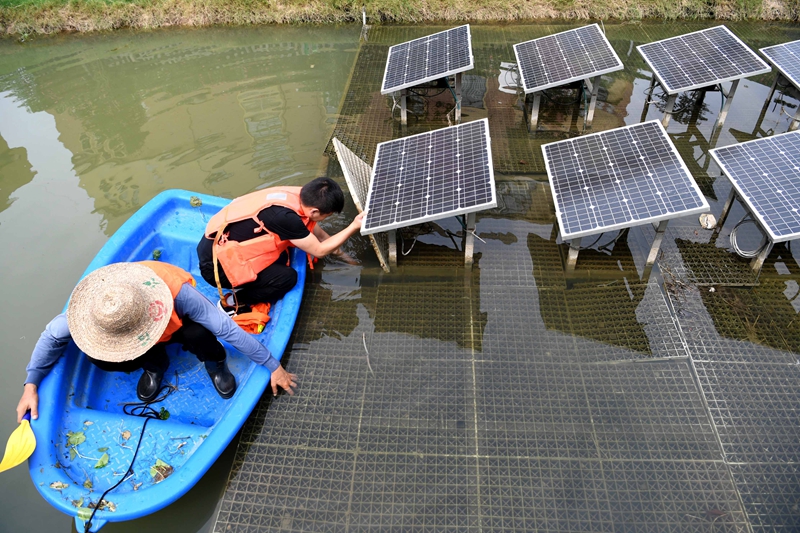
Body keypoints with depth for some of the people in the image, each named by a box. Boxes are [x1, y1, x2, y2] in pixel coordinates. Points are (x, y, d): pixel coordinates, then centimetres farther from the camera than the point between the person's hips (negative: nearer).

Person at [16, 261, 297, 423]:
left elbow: (228, 329, -39)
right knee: (99, 357, -26)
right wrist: (31, 385, -14)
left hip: (177, 323, -3)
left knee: (197, 334, -39)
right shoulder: (96, 303, -34)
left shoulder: (178, 293, -44)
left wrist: (273, 366, -34)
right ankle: (155, 364, 5)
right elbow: (53, 335, -14)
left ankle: (214, 363, -3)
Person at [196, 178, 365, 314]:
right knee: (287, 277, -10)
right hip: (216, 264, -9)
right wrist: (353, 227, -10)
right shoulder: (285, 216, -29)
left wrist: (337, 250, 26)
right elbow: (319, 250, -14)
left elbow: (314, 229, 15)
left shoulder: (296, 196, -4)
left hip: (219, 245, 9)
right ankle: (230, 303, 1)